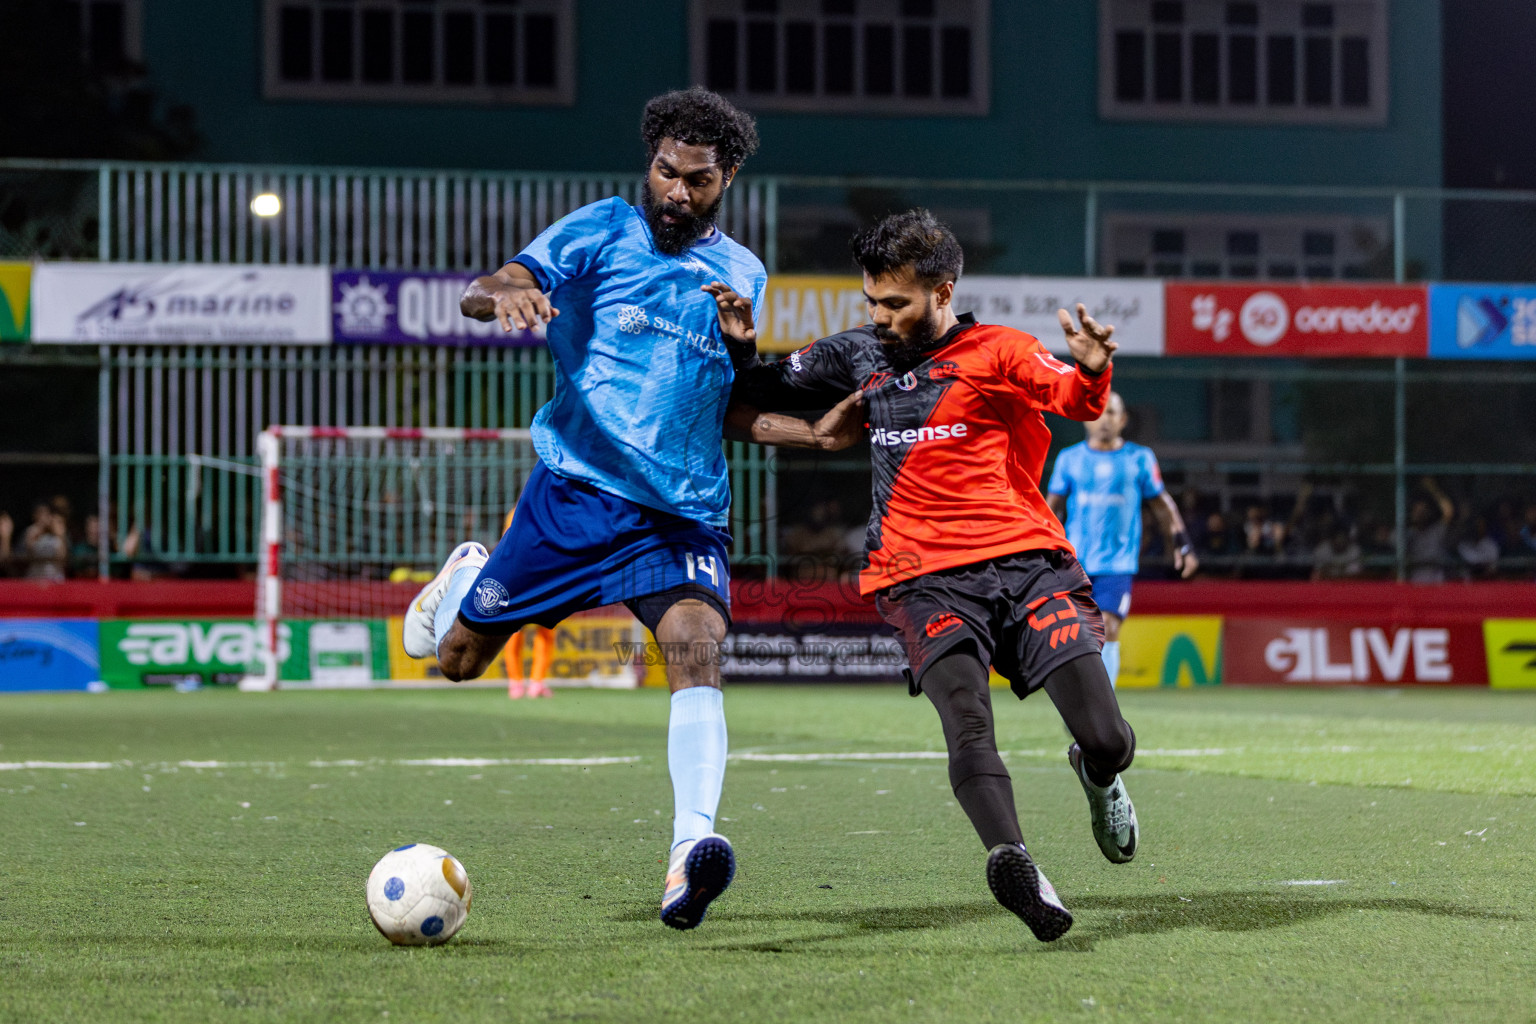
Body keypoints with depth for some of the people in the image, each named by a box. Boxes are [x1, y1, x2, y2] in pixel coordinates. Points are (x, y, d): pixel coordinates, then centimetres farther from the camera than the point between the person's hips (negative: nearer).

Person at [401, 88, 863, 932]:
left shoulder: (743, 277, 15)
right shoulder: (602, 231, 1)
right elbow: (480, 293, -11)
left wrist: (815, 432, 6)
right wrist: (508, 296, -36)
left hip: (685, 512, 2)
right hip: (577, 487, -2)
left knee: (697, 644, -25)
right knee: (457, 662, 6)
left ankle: (691, 850, -37)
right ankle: (467, 576, 42)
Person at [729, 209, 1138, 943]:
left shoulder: (996, 351, 7)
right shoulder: (860, 354, 19)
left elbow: (1075, 399, -12)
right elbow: (763, 393, 32)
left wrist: (1091, 369, -35)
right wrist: (740, 344, 11)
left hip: (1028, 561, -1)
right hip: (925, 580, 1)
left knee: (1107, 741, -10)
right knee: (965, 717, -27)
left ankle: (1097, 776, 26)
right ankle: (1011, 860, -46)